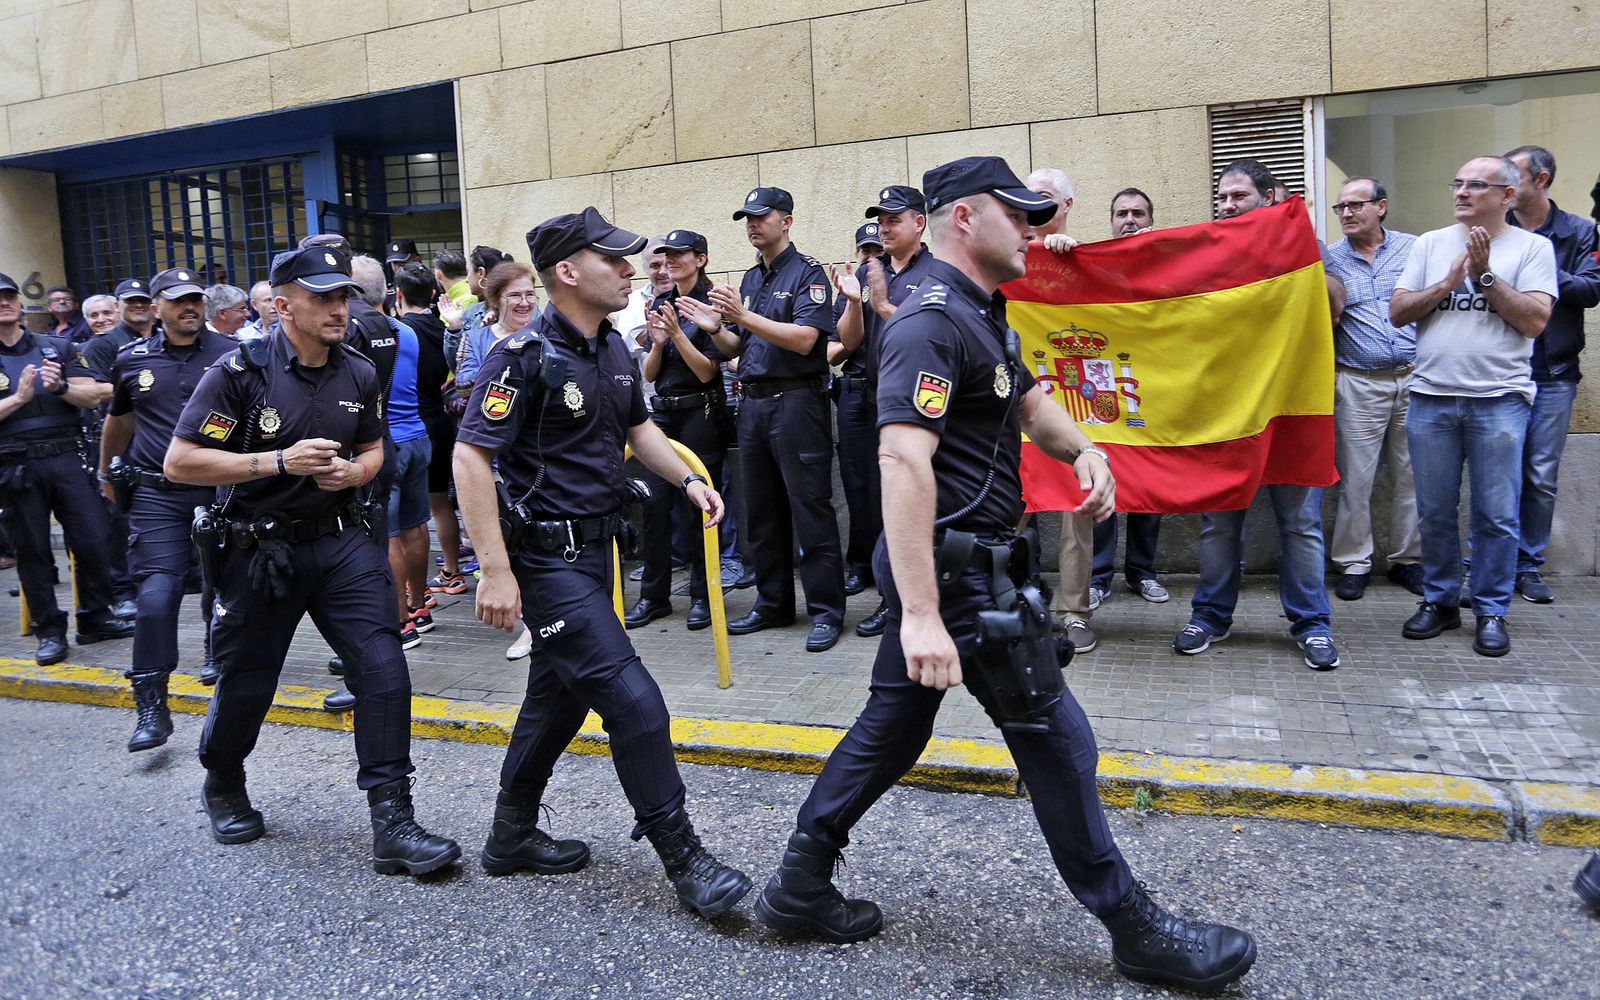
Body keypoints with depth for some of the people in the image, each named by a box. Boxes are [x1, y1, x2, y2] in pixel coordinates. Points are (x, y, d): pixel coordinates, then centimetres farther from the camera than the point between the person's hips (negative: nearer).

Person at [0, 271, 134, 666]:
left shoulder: (58, 348, 10)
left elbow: (91, 395, 2)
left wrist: (61, 387, -16)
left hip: (65, 459, 2)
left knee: (93, 540, 1)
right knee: (33, 552, 6)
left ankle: (95, 618, 17)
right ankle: (49, 631, 16)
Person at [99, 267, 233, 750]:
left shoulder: (231, 355, -1)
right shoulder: (132, 360, 5)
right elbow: (118, 420, 21)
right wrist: (107, 474, 28)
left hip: (220, 490, 0)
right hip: (156, 495, 0)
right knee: (156, 594, -10)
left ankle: (217, 652, 44)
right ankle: (151, 708, -3)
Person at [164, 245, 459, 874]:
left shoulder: (359, 374, 2)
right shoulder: (240, 370, -12)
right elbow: (179, 463, -14)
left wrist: (354, 471, -7)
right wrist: (280, 461, -23)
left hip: (342, 540, 3)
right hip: (260, 550, -3)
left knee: (384, 669, -10)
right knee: (245, 685, 12)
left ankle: (392, 822, -3)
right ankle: (223, 786, 44)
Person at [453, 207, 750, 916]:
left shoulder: (611, 347, 9)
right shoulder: (526, 355, -17)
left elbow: (637, 426, 24)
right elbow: (470, 458, -20)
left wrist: (687, 478, 9)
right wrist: (495, 570, -25)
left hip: (594, 544, 9)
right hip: (546, 556, -9)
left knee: (559, 695, 18)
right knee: (632, 699, -11)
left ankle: (512, 836, 35)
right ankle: (682, 858, 1)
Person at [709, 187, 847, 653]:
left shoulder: (808, 273, -5)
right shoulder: (750, 279, 18)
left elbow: (804, 339, -18)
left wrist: (744, 316, -22)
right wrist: (716, 327, -2)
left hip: (797, 401, -8)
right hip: (753, 401, 8)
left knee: (810, 509, -5)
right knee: (761, 511, 12)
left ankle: (826, 611, 2)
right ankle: (773, 602, 23)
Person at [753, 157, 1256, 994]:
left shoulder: (983, 314, 15)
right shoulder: (932, 321, -19)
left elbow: (1028, 401, 27)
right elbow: (903, 462, -30)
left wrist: (1082, 451, 3)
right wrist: (921, 614, -36)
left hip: (967, 561, 11)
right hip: (957, 569, -11)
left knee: (892, 726, 15)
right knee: (1056, 739, 0)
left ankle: (798, 889, 26)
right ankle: (1134, 929, 16)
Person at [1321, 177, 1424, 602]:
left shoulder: (1414, 248, 7)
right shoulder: (1329, 259, 5)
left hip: (1415, 378, 1)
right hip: (1359, 384, -1)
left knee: (1413, 475, 6)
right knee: (1355, 478, -1)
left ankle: (1407, 559, 19)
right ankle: (1354, 563, 11)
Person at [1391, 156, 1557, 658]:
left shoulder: (1532, 247, 3)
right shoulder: (1430, 244, 11)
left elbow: (1534, 321, -8)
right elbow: (1398, 312, 4)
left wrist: (1484, 274, -10)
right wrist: (1451, 281, -7)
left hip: (1499, 400, -2)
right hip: (1431, 398, 3)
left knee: (1496, 515, 1)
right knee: (1435, 512, 9)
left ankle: (1492, 611, 13)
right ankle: (1439, 600, 22)